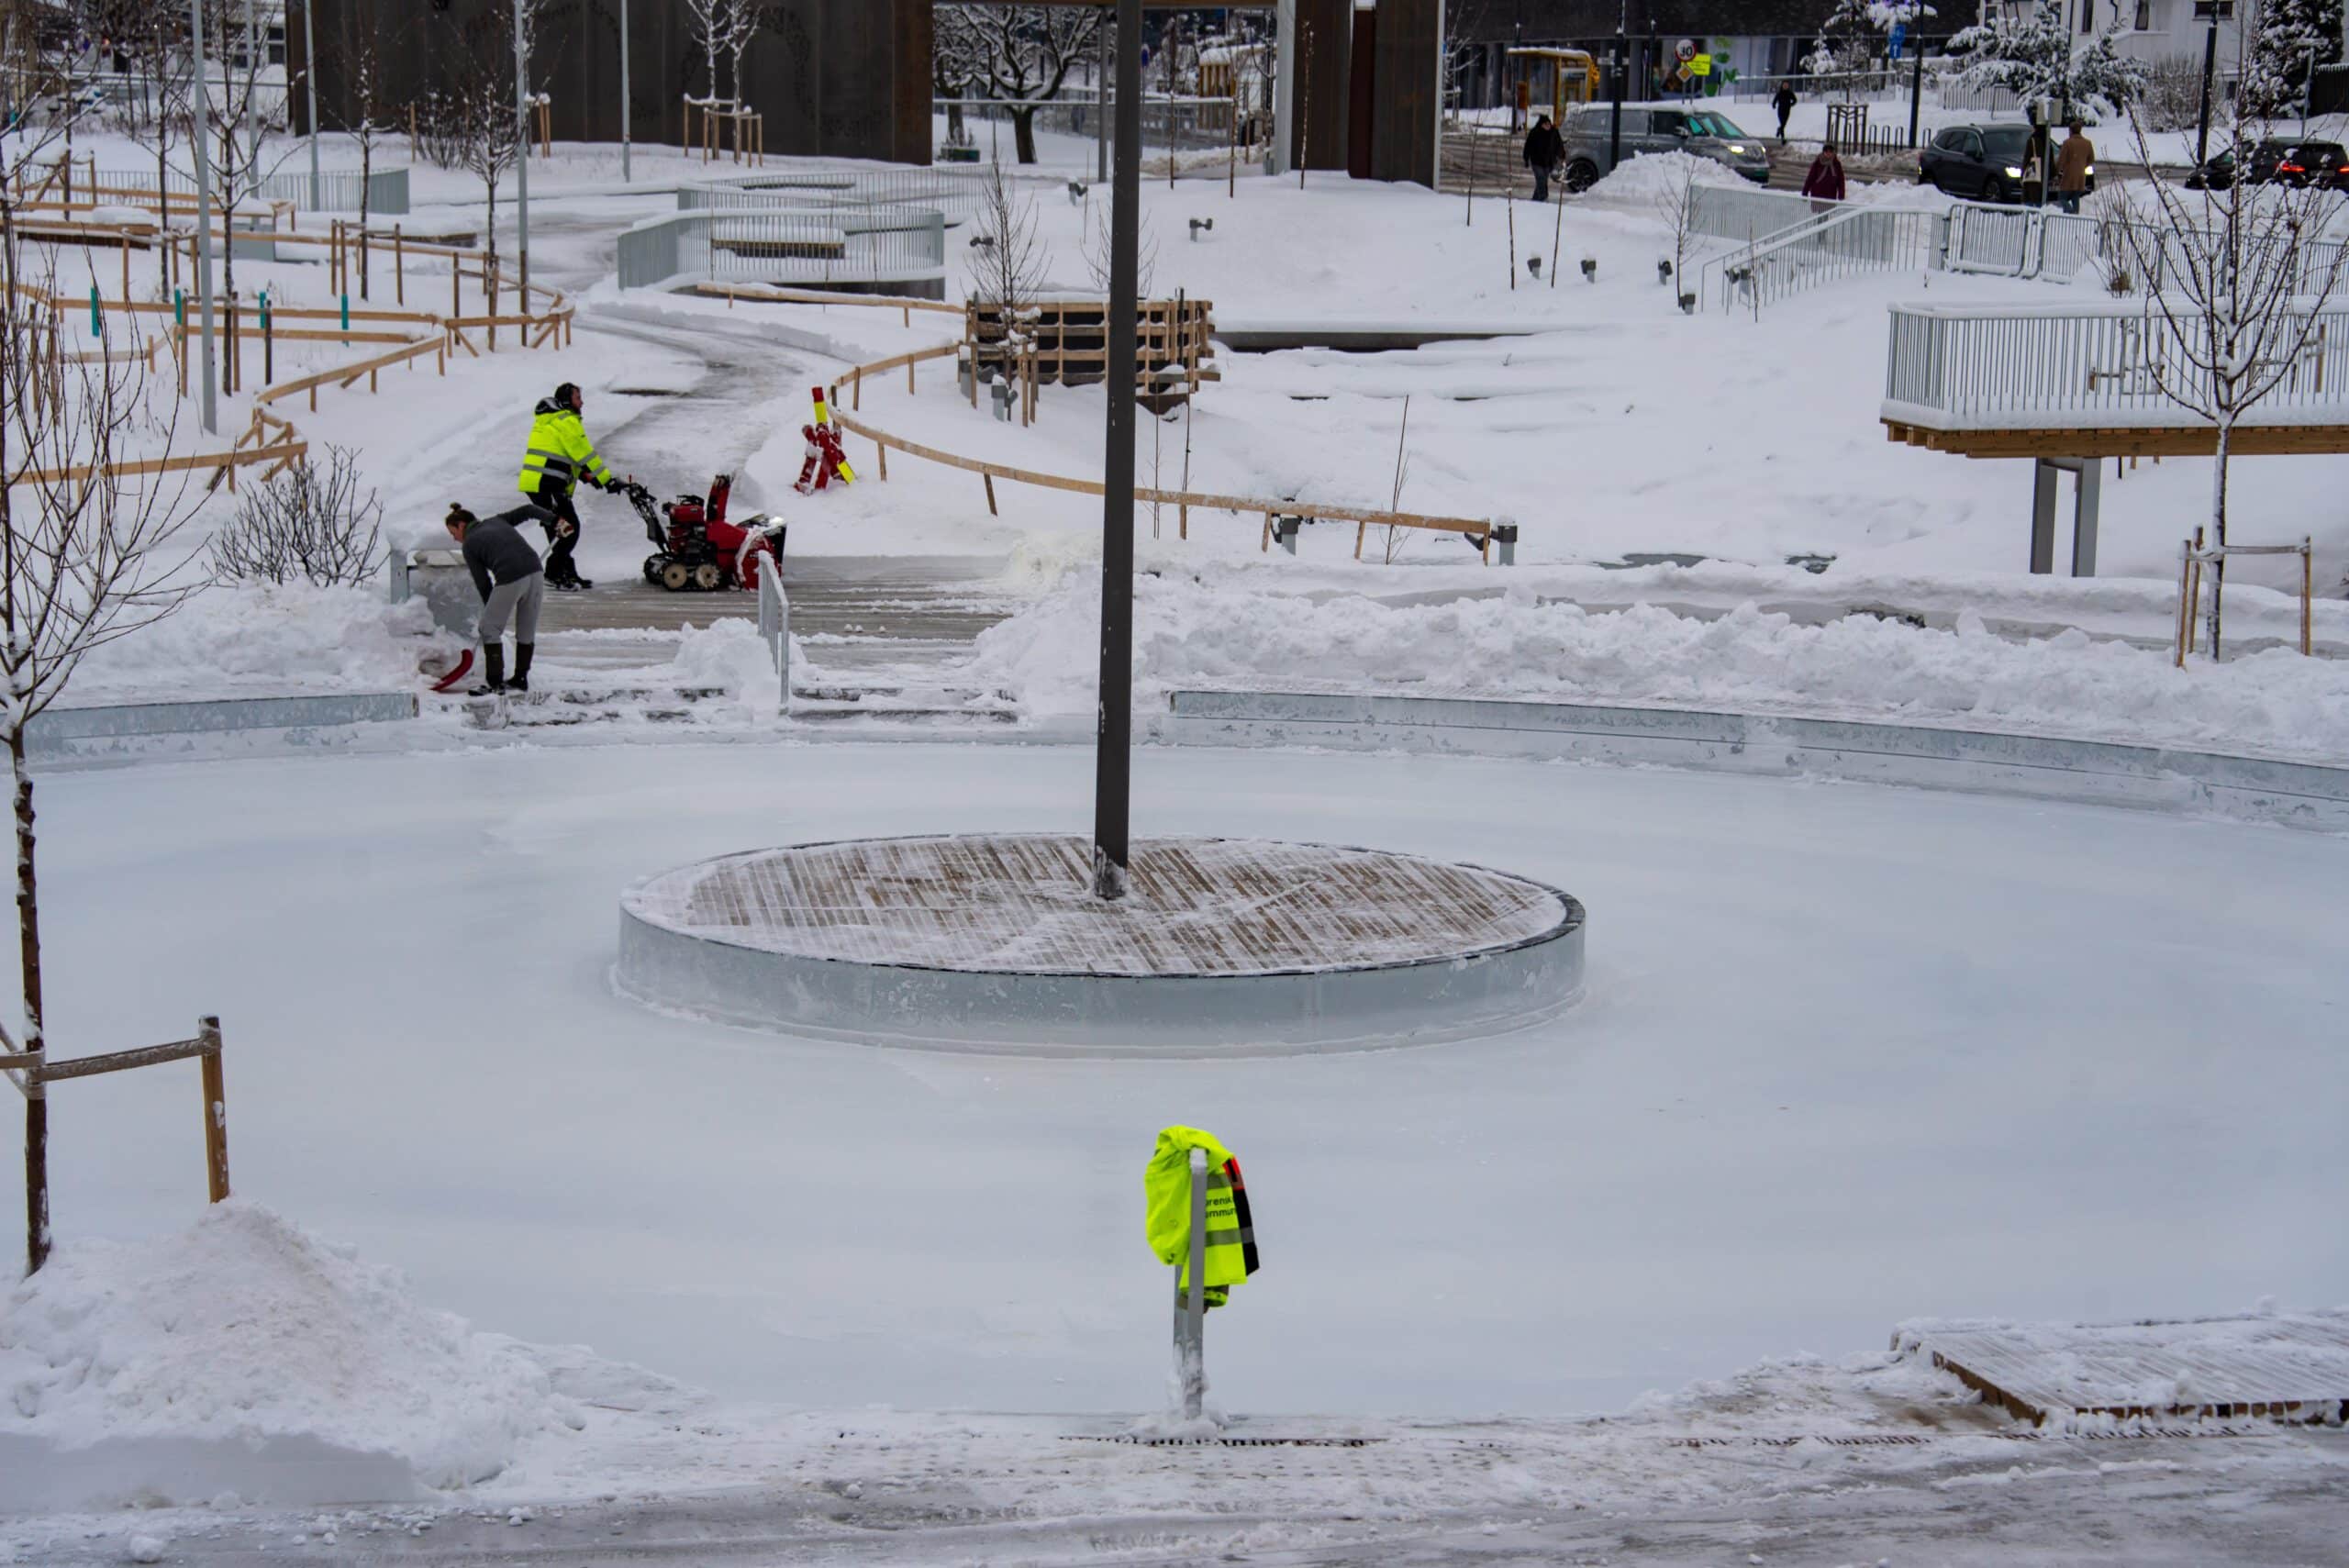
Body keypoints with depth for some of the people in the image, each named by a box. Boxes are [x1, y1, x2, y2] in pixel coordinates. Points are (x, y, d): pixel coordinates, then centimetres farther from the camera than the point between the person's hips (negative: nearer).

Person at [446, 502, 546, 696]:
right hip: (534, 571, 6)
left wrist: (492, 611, 16)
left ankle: (495, 682, 4)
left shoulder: (469, 545, 9)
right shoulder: (496, 521, 23)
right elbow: (526, 511, 13)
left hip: (510, 579, -6)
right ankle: (521, 678, 26)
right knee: (527, 630, 17)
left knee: (489, 629, 7)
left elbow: (482, 582, 8)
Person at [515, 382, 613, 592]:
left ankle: (566, 572, 20)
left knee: (561, 530, 16)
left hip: (535, 482, 10)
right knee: (568, 528, -9)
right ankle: (555, 573, -10)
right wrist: (607, 480, -9)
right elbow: (584, 453, -13)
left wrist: (585, 475, 17)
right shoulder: (567, 421, -10)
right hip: (547, 485, -10)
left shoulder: (549, 420, 23)